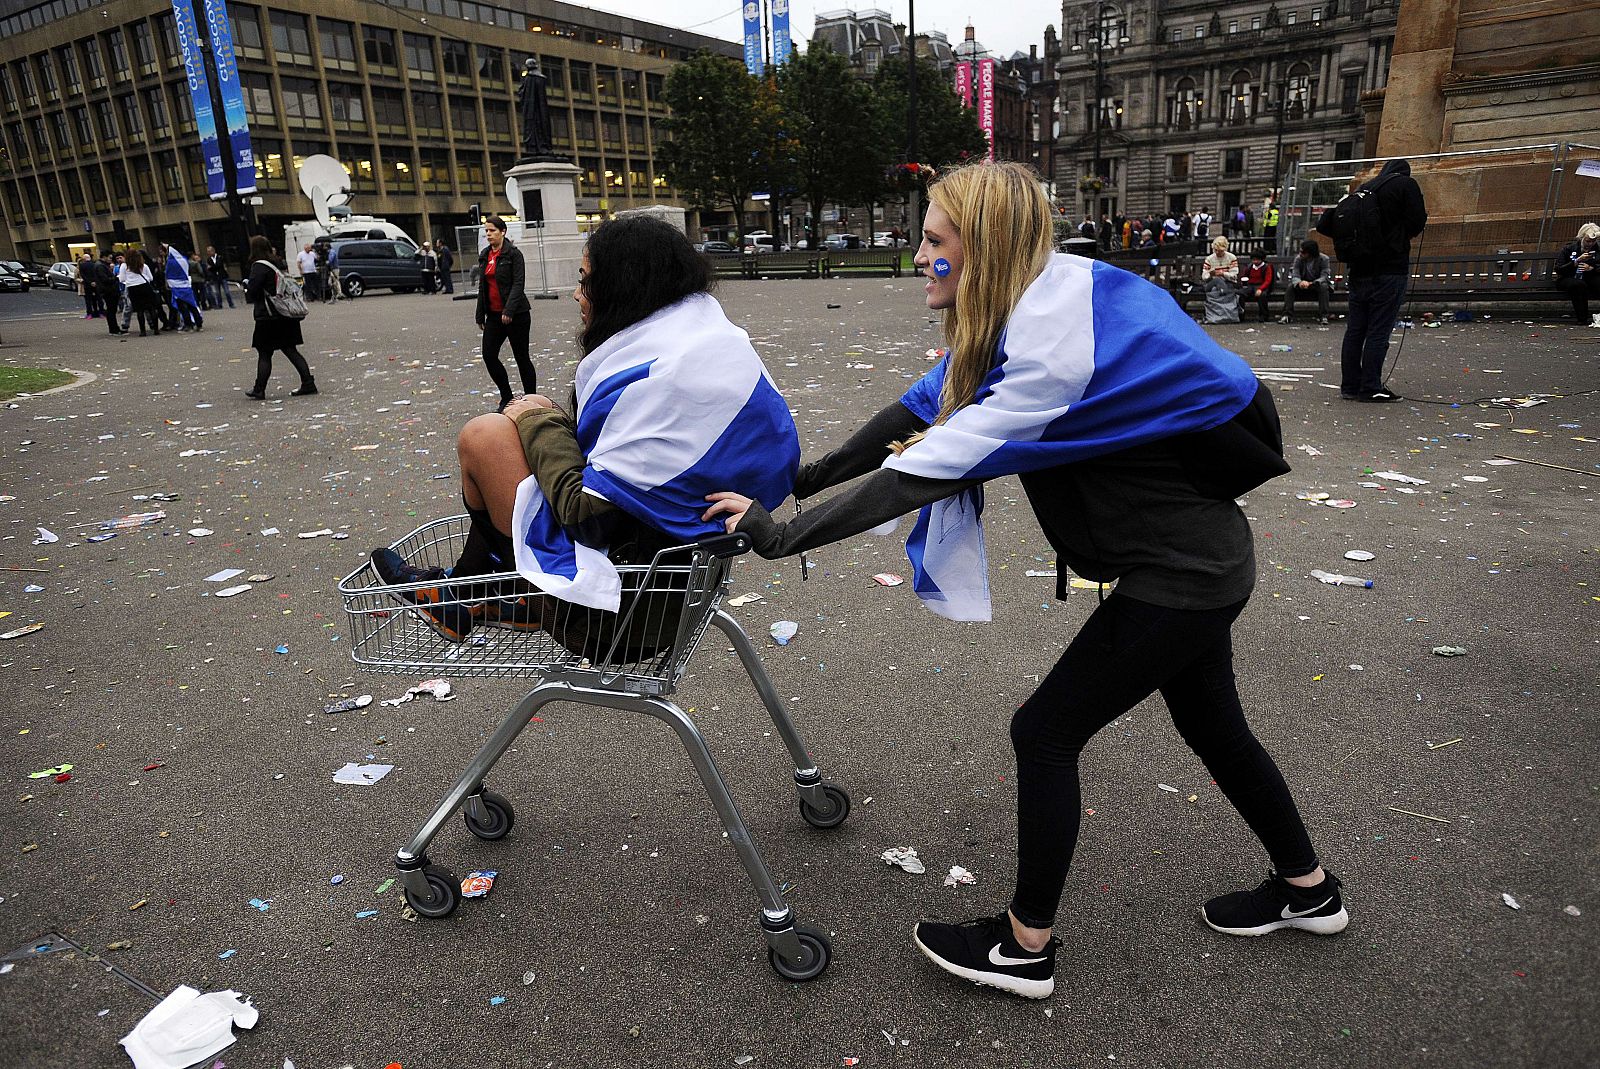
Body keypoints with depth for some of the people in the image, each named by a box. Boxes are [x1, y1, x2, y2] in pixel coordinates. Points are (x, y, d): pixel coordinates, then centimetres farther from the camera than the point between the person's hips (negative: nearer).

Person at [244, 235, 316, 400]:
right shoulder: (277, 264, 10)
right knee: (290, 350, 10)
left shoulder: (259, 266, -12)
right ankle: (308, 383, 2)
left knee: (264, 354, 1)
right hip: (287, 317, 7)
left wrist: (246, 284, 5)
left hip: (268, 317, -7)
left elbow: (252, 292, -17)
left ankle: (259, 390, 7)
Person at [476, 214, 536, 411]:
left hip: (516, 314, -7)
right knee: (489, 355, 0)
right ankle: (506, 398, 14)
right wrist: (480, 316, 16)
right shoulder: (484, 255, 12)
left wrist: (509, 310, -25)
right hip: (494, 314, 7)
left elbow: (518, 284, -16)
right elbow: (482, 287, 17)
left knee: (521, 357, 1)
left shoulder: (513, 253, -8)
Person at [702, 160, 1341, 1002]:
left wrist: (783, 535, -27)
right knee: (1210, 723, 24)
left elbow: (931, 468, -32)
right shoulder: (1021, 318, 0)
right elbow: (915, 413, 3)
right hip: (1198, 559, 10)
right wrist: (809, 476, 2)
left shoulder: (1055, 349, -29)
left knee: (1046, 733, -1)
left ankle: (1024, 947, 17)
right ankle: (1307, 890, 47)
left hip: (1183, 571, -10)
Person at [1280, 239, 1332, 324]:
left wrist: (1312, 283, -43)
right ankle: (1287, 315, -28)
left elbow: (1325, 276, -22)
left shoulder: (1323, 259, -15)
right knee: (1290, 287, -26)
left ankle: (1323, 316, -33)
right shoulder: (1298, 259, -9)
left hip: (1317, 284, -2)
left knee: (1323, 286, -34)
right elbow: (1295, 276, -17)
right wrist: (1299, 282, -43)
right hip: (1302, 284, 2)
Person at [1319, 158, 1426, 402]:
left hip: (1359, 270, 6)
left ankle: (1350, 385, 10)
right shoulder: (1406, 185, -1)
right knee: (1379, 331, -5)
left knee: (1354, 329, 8)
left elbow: (1324, 225, 12)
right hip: (1390, 270, -6)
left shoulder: (1363, 189, 15)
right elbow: (1417, 222, -10)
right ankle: (1370, 388, -6)